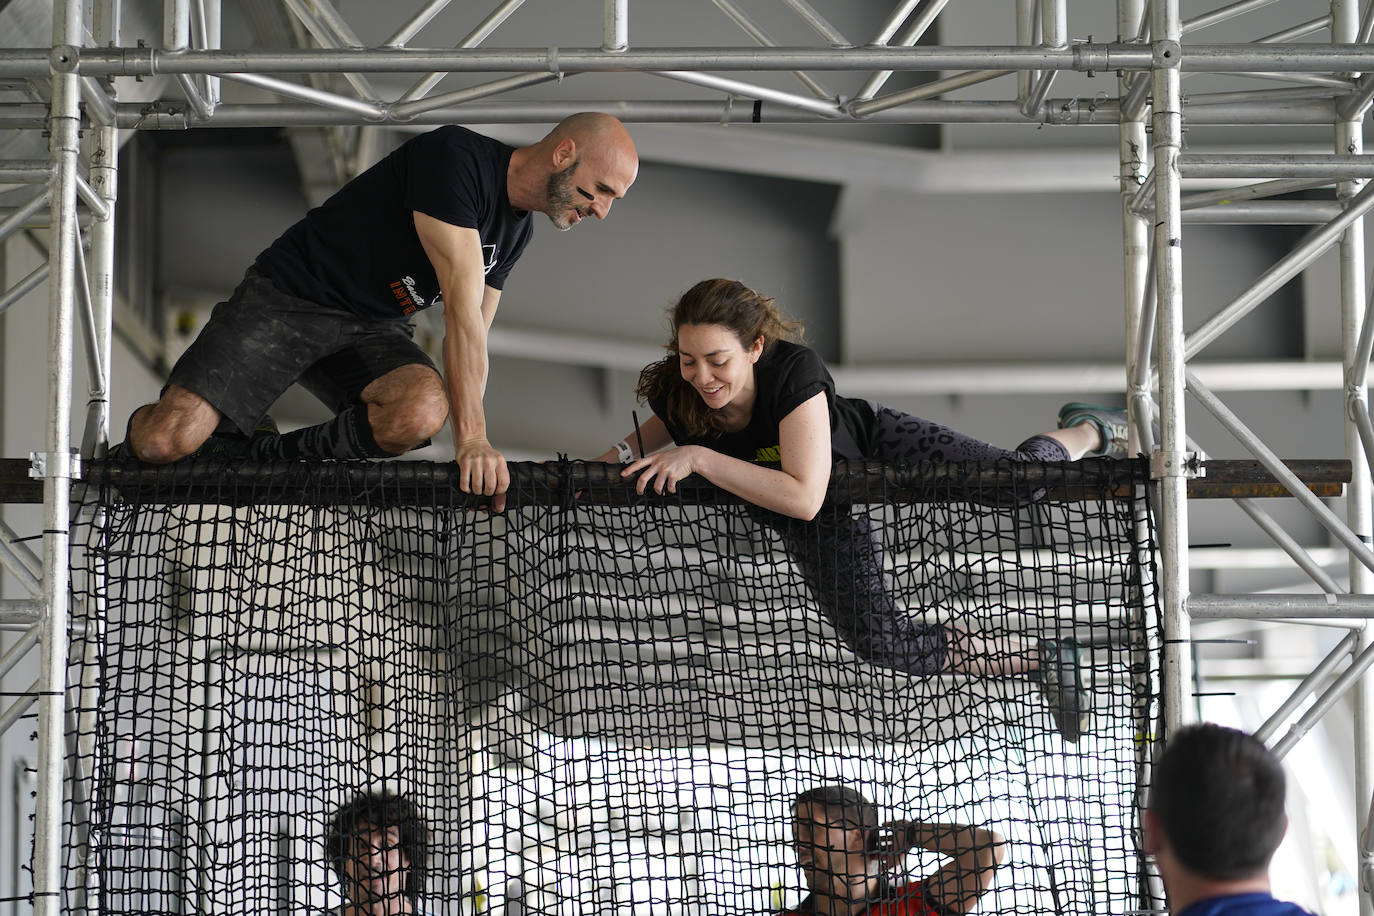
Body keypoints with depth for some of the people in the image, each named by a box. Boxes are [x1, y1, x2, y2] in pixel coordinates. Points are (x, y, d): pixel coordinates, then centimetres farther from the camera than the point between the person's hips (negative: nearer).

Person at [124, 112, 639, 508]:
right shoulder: (455, 157, -20)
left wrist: (472, 445, 0)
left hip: (373, 331, 7)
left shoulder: (516, 230, 9)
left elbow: (471, 337, 12)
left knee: (422, 412, -30)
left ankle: (262, 458, -11)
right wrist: (473, 438, -30)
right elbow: (462, 305, -26)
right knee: (166, 443, -25)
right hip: (289, 298, -7)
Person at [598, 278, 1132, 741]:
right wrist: (617, 459, -23)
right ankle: (1043, 660, 11)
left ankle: (1082, 434, 25)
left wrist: (699, 458, -49)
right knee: (880, 642, -9)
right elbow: (644, 442, -1)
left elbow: (804, 497, -49)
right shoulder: (676, 392, -28)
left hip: (873, 444, -4)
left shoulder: (793, 371, -42)